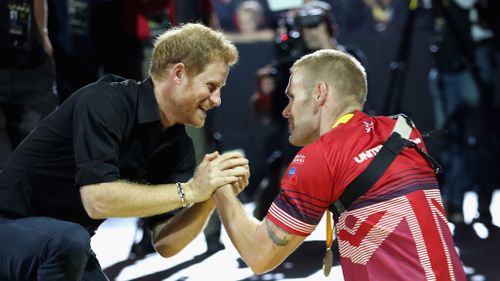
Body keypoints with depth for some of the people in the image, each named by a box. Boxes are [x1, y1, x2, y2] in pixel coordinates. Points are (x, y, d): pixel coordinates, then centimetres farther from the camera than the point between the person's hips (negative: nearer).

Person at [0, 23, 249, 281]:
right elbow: (98, 199, -34)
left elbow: (165, 243, -6)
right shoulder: (105, 102, -22)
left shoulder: (178, 146, -2)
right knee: (69, 240, -37)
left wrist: (211, 194, -21)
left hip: (65, 248, 8)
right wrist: (190, 191, -30)